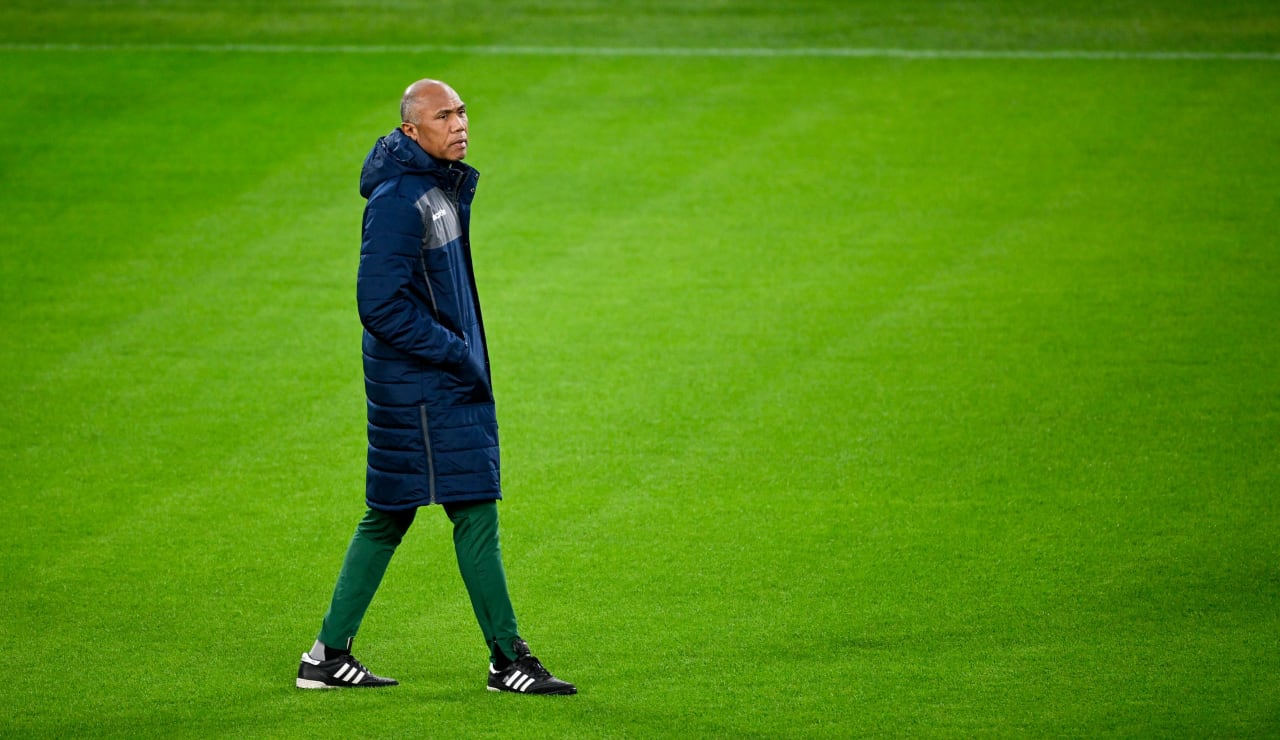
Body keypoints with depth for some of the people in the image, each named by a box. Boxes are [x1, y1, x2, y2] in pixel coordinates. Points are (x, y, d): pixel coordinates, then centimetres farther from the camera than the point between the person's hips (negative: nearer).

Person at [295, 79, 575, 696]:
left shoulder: (442, 187, 14)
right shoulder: (397, 200, -17)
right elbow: (381, 304, -21)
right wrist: (456, 352, -18)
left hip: (447, 380, 10)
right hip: (422, 387, -10)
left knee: (387, 516, 12)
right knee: (475, 512, -6)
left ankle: (329, 656, 17)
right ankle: (508, 661, -1)